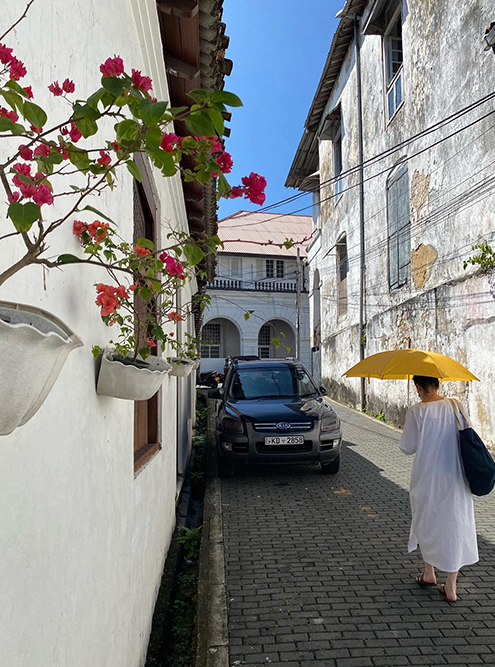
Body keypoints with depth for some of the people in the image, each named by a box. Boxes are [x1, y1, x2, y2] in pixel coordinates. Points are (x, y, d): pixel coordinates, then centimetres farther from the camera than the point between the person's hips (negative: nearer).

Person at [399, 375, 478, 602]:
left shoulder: (416, 412, -14)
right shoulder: (456, 406, -4)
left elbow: (408, 447, -9)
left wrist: (408, 429, 8)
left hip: (427, 479, -2)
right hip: (456, 479, 3)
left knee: (426, 521, 19)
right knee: (455, 523, 11)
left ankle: (429, 573, 34)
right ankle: (451, 587, 17)